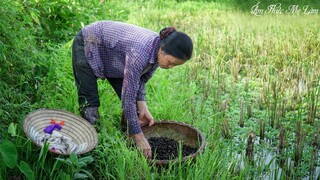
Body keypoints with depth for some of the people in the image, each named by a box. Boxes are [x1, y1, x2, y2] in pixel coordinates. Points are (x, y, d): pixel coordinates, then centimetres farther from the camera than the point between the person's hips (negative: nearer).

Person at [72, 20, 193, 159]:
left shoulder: (159, 50, -17)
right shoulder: (139, 52, -41)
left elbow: (140, 79, -3)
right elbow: (128, 97, -37)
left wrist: (143, 108, -15)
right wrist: (139, 138, -33)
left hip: (111, 51, 7)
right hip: (87, 45, -7)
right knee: (90, 105, -12)